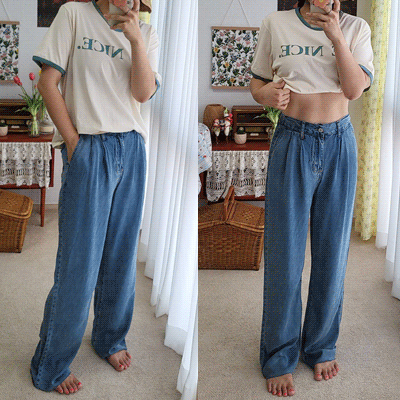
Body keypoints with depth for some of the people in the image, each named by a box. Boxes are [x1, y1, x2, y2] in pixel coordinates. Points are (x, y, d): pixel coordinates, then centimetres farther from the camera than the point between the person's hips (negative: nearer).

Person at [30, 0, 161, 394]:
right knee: (79, 260, -3)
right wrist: (73, 141, -8)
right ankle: (50, 367, 13)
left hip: (131, 148, 5)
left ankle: (110, 339, 33)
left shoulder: (146, 33, 10)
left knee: (122, 252, 11)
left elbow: (144, 92, -3)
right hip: (89, 149, -4)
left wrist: (135, 38, -13)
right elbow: (48, 82, -4)